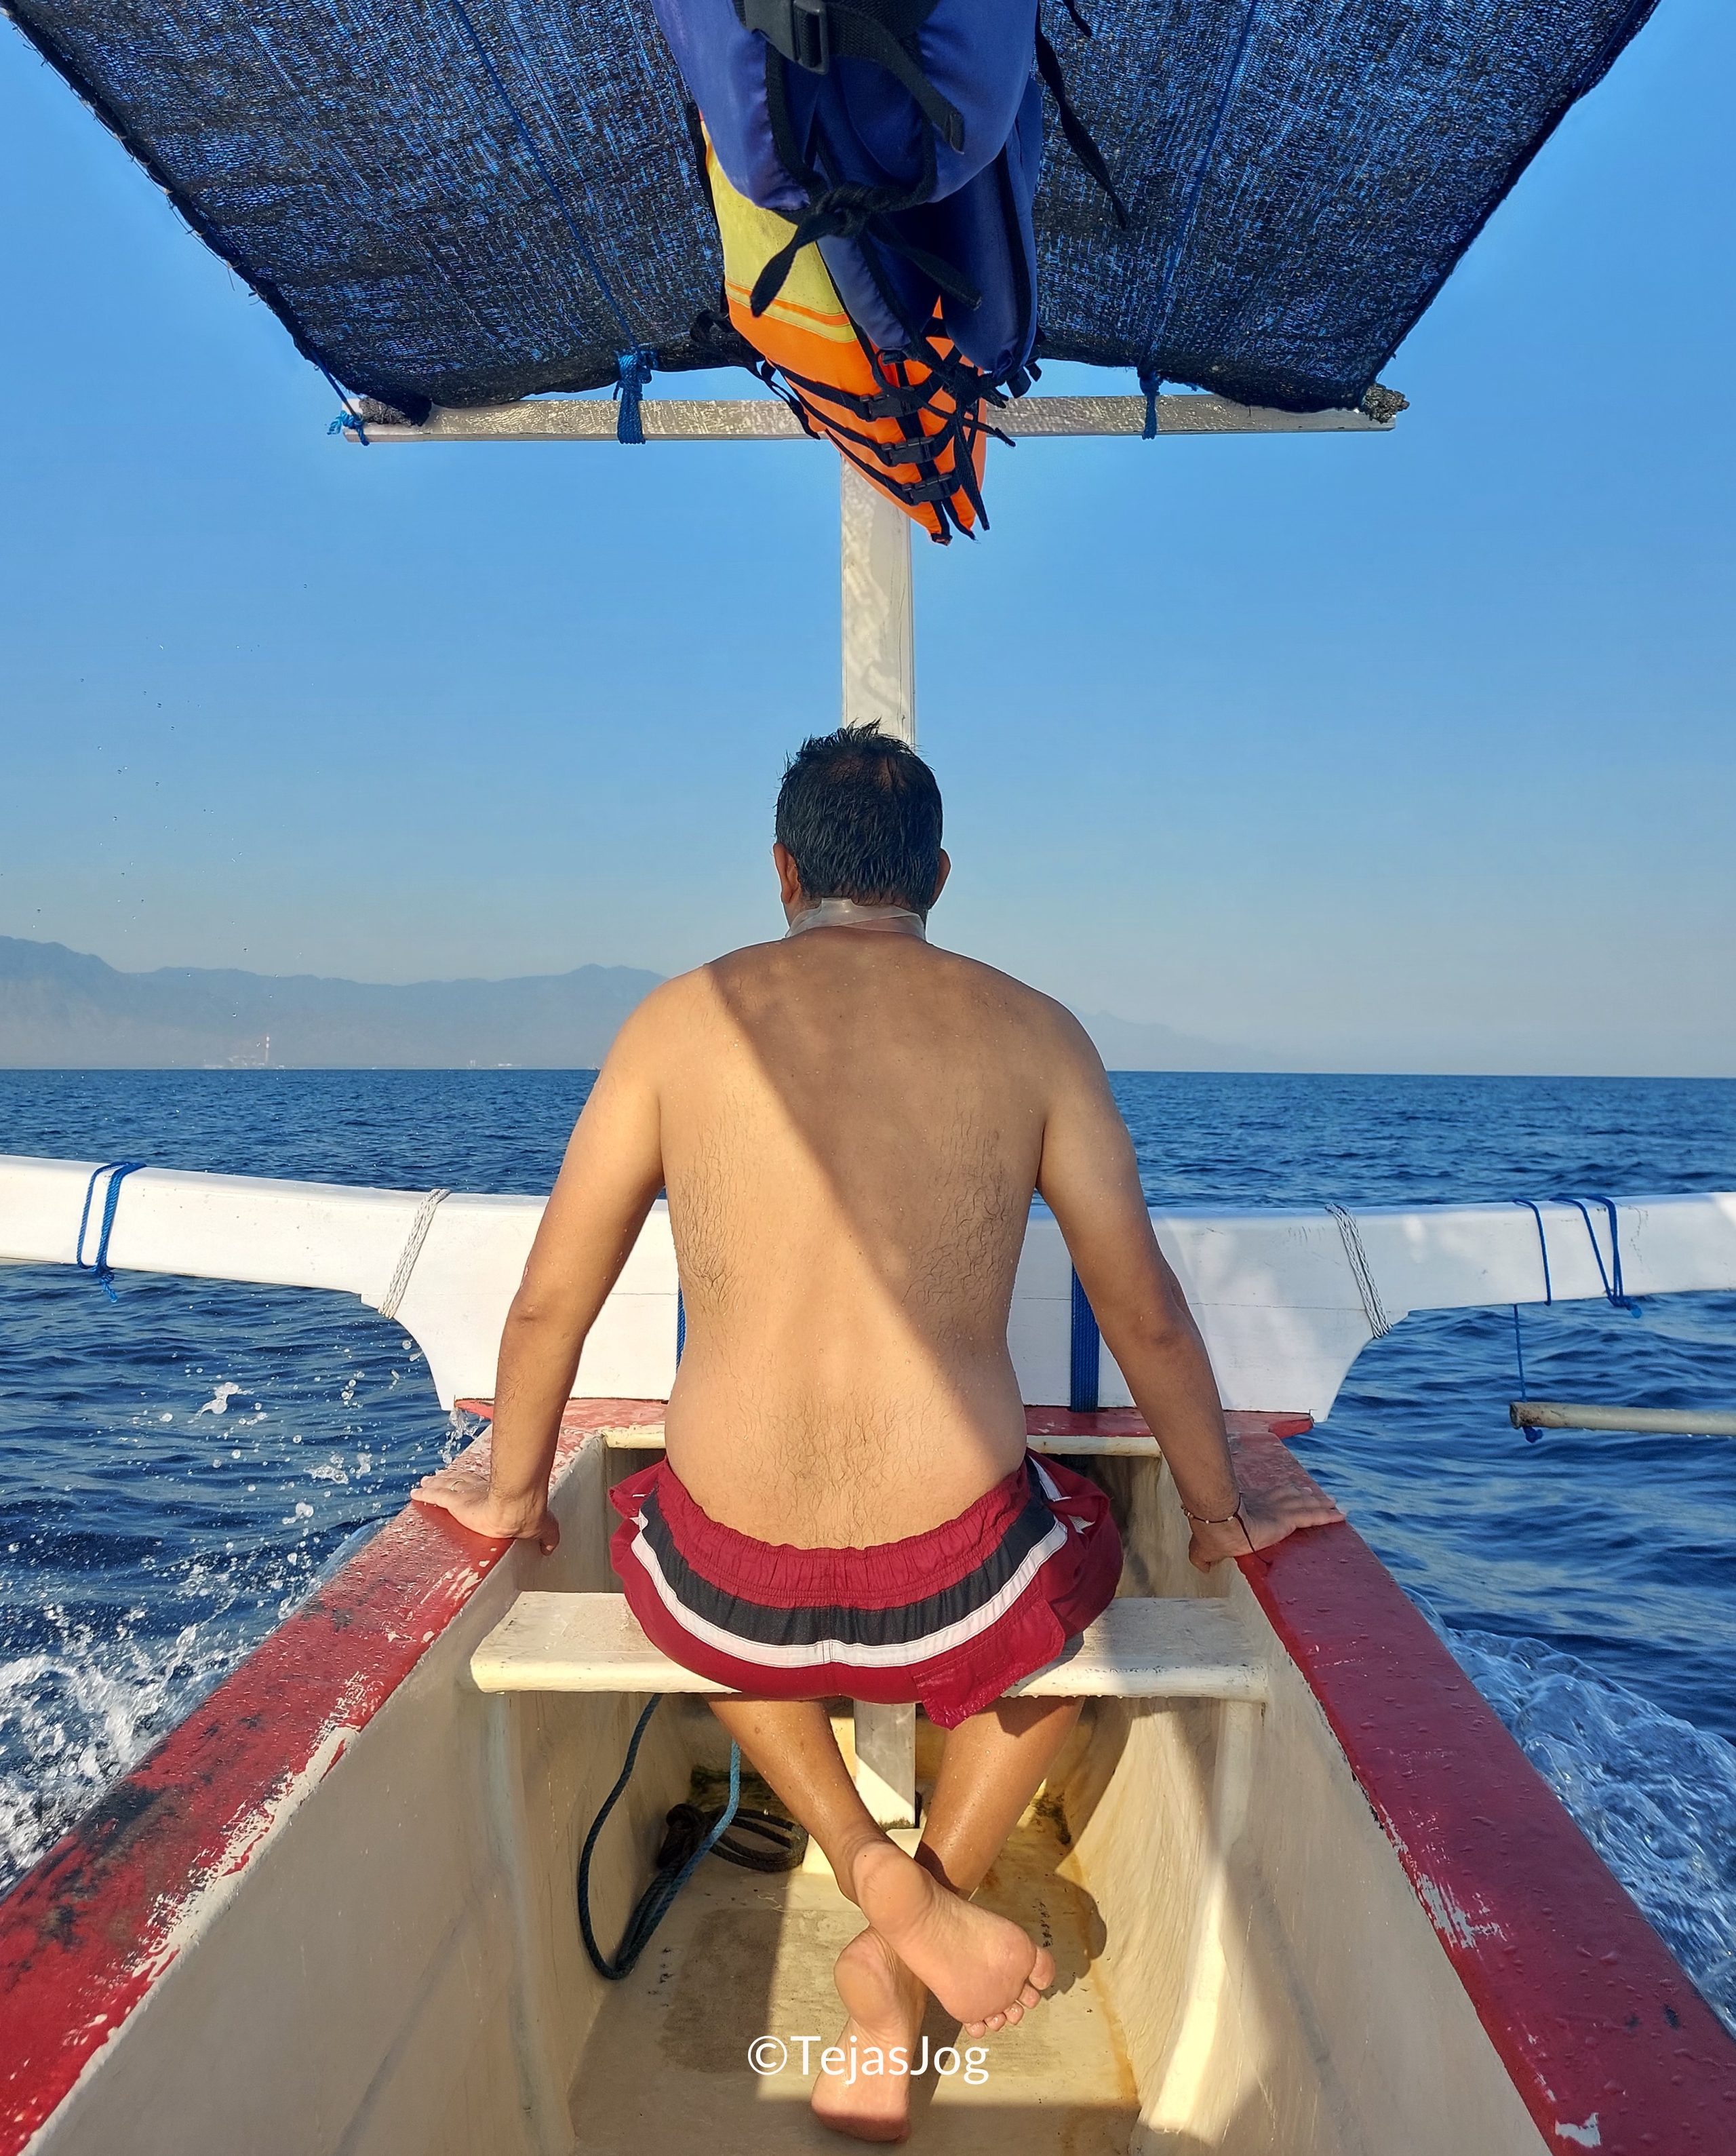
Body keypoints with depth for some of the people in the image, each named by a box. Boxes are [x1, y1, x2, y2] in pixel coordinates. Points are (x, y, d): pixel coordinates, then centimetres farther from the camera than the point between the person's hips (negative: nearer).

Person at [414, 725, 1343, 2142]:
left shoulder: (686, 1017, 0)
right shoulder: (1032, 1033, 0)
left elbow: (549, 1303, 5)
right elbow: (1148, 1317, 6)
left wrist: (512, 1493, 22)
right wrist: (1224, 1518, 22)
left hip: (726, 1586, 1)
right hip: (955, 1592, 0)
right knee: (1077, 1568, 36)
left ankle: (883, 1880, 20)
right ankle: (897, 1969, 27)